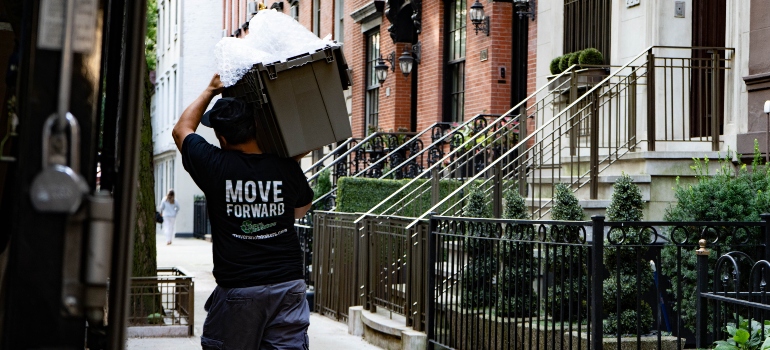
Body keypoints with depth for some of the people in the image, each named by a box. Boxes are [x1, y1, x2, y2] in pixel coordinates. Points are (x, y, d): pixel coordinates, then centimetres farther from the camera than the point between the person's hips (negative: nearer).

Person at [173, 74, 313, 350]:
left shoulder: (215, 166, -8)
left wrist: (210, 91, 23)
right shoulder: (287, 169, -1)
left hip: (238, 289, -2)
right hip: (288, 285, 3)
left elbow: (182, 130, 13)